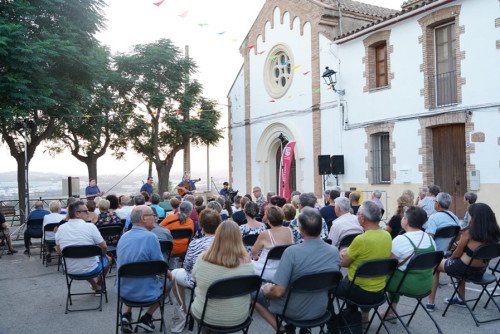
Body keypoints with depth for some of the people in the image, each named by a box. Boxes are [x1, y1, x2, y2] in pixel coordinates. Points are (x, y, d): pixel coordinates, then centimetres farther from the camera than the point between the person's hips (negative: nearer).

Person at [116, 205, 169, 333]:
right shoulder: (150, 237, -21)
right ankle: (147, 317, 17)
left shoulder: (123, 237, 1)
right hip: (144, 293, -6)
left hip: (122, 290, 6)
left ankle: (127, 314, 19)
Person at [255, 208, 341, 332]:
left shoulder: (292, 252, -28)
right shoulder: (335, 252, -11)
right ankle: (304, 328, 21)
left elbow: (278, 292, -26)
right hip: (320, 311, 5)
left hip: (294, 312, -5)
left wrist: (267, 291, -3)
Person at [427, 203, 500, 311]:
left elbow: (457, 254, -11)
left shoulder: (469, 232, -22)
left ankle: (431, 302, 19)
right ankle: (461, 299, 42)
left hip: (465, 269, -6)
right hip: (481, 272, 6)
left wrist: (450, 258, 12)